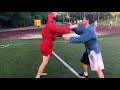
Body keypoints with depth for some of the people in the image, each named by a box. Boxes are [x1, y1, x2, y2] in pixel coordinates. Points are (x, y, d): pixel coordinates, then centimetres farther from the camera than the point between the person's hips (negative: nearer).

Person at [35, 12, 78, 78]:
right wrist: (70, 27, -26)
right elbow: (59, 30, -29)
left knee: (45, 61, 20)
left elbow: (56, 33, 13)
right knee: (45, 62, -2)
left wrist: (64, 34, 2)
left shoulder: (51, 25, 13)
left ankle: (40, 73, 34)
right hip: (46, 46, -10)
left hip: (47, 45, 10)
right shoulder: (50, 25, -20)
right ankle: (37, 76, 8)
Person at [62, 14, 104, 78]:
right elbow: (79, 32, 19)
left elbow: (81, 39, -35)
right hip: (88, 50, 11)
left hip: (94, 51, -11)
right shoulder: (85, 28, 3)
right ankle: (85, 75, 52)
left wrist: (70, 38, -31)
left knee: (98, 70, -6)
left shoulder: (90, 30, -30)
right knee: (84, 62, 27)